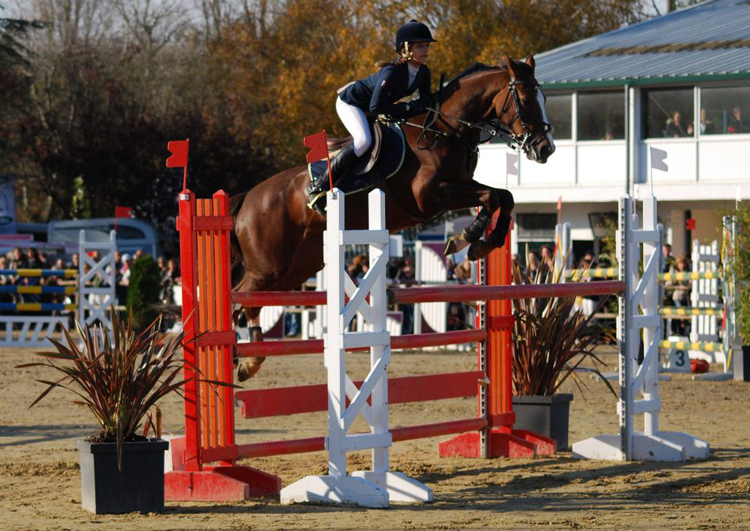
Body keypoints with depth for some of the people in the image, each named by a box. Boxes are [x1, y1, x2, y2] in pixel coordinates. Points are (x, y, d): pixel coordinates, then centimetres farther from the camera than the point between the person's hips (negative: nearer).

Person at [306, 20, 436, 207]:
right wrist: (407, 108, -33)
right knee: (364, 140, -30)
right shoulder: (391, 72, -34)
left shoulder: (423, 72, -11)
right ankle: (318, 186, -24)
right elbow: (376, 107, -35)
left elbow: (427, 100, -4)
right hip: (350, 102, -9)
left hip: (369, 109, 9)